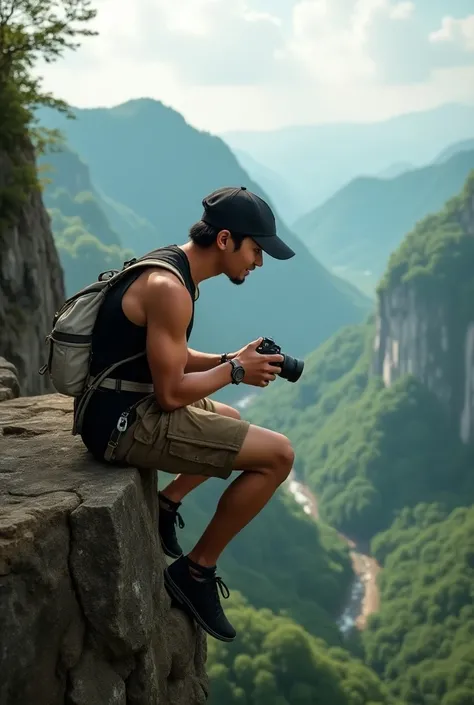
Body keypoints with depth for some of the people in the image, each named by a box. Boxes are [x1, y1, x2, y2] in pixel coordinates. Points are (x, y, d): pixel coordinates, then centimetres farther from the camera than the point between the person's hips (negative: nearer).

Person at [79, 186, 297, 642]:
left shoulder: (171, 268, 9)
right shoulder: (169, 288, -22)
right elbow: (171, 393, -22)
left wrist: (229, 360, 5)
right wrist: (235, 370, -8)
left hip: (127, 409, 10)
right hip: (127, 425, -10)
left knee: (232, 421, 32)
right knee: (277, 455, -11)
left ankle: (164, 506, 22)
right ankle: (195, 572, -1)